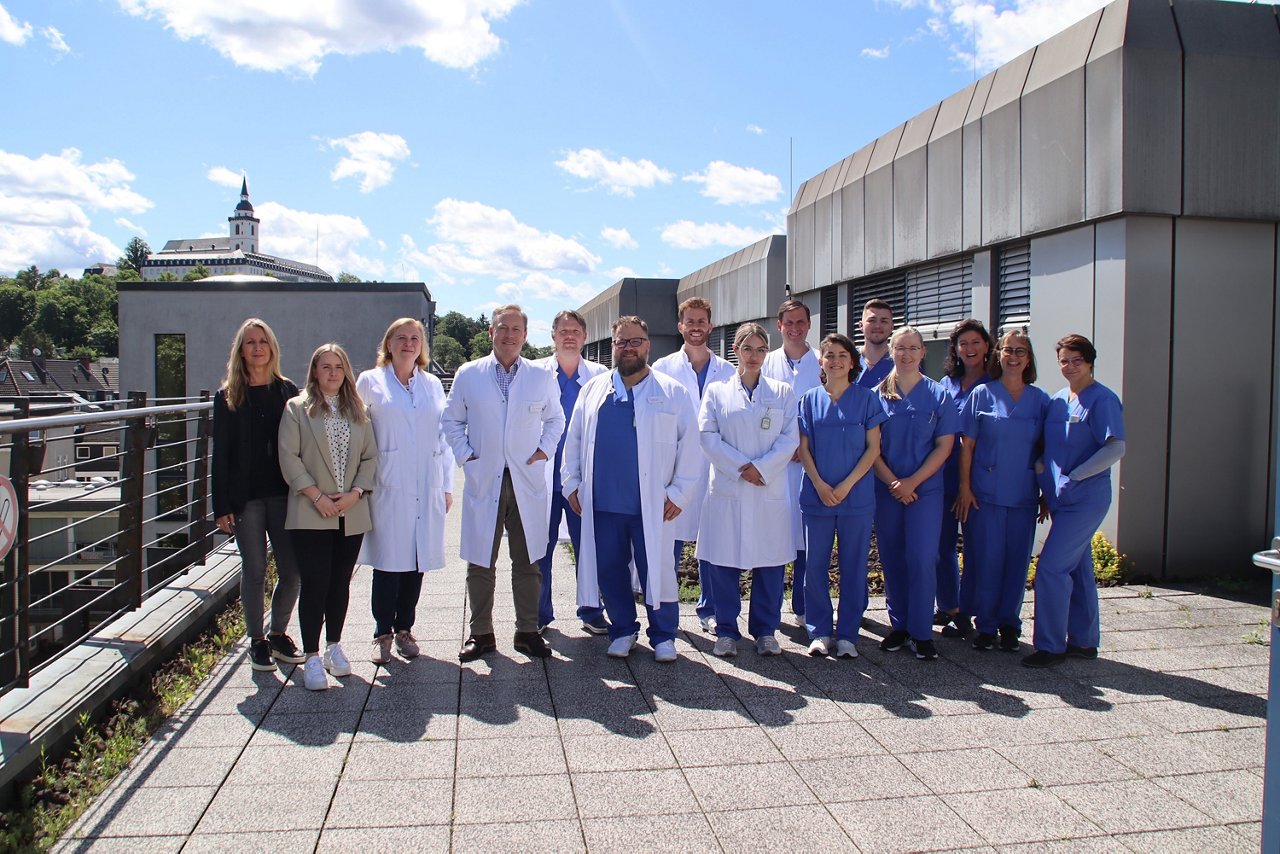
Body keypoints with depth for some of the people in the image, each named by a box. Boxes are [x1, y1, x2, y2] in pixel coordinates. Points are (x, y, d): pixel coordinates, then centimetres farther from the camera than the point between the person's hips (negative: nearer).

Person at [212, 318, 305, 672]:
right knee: (254, 570, 6)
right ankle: (257, 641, 21)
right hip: (246, 498, -1)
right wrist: (222, 506, -5)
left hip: (284, 495, 1)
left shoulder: (288, 392, 5)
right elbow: (221, 454, 0)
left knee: (292, 570, 2)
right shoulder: (228, 397, 2)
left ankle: (278, 633, 22)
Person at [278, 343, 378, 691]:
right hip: (311, 515, -3)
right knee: (314, 583, -6)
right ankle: (312, 658, 0)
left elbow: (370, 457, 9)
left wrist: (355, 493, -7)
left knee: (340, 582, 10)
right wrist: (316, 496, -12)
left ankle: (334, 646, 24)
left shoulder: (357, 411, 13)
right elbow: (289, 457, -5)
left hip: (352, 514, 3)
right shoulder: (297, 408, 3)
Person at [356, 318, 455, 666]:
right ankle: (383, 634, 12)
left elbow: (444, 436, 13)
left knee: (417, 560, 6)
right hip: (388, 489, -3)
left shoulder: (432, 385, 13)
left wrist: (447, 486, 9)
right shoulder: (369, 382, 5)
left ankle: (404, 629, 20)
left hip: (426, 490, 3)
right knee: (387, 562, -2)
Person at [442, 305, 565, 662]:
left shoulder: (542, 377, 6)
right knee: (480, 563, 4)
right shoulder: (468, 375, 4)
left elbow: (555, 419, 18)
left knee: (527, 562, 6)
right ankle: (481, 633, 17)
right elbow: (451, 420, 12)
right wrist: (465, 455, 0)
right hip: (483, 481, 0)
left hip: (528, 482, 1)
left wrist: (544, 450, 3)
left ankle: (527, 632, 18)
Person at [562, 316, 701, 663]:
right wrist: (572, 482, 7)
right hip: (602, 503, 3)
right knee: (609, 570, 9)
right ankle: (623, 631, 27)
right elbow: (574, 439, 15)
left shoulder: (672, 393, 2)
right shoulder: (593, 390, 12)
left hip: (652, 505, -3)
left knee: (657, 570, 2)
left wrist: (679, 493, -6)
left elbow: (690, 445, -1)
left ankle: (663, 636, 19)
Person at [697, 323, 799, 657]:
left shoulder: (783, 392, 10)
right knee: (724, 561, 1)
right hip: (727, 489, 0)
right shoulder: (717, 391, 8)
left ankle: (765, 631, 17)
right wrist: (741, 468, -12)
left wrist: (761, 467, -12)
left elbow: (791, 438, 0)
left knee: (769, 562, 4)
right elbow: (708, 436, -2)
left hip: (770, 490, 1)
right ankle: (726, 632, 14)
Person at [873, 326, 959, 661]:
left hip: (925, 490, -1)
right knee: (892, 559, 6)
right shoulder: (878, 395, 4)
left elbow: (944, 446, -2)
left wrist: (912, 482, -11)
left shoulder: (938, 395, 2)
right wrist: (892, 482, -11)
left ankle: (922, 632, 5)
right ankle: (899, 625, 19)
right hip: (886, 491, 2)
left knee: (921, 559, -6)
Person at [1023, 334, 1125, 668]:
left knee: (1051, 567, -11)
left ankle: (1050, 646, -2)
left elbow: (1116, 448, -18)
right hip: (1062, 499, 8)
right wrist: (1047, 485, 11)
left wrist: (1073, 478, -19)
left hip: (1085, 499, -8)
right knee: (1078, 568, 14)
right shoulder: (1057, 400, 12)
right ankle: (1084, 641, 23)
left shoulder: (1102, 399, -10)